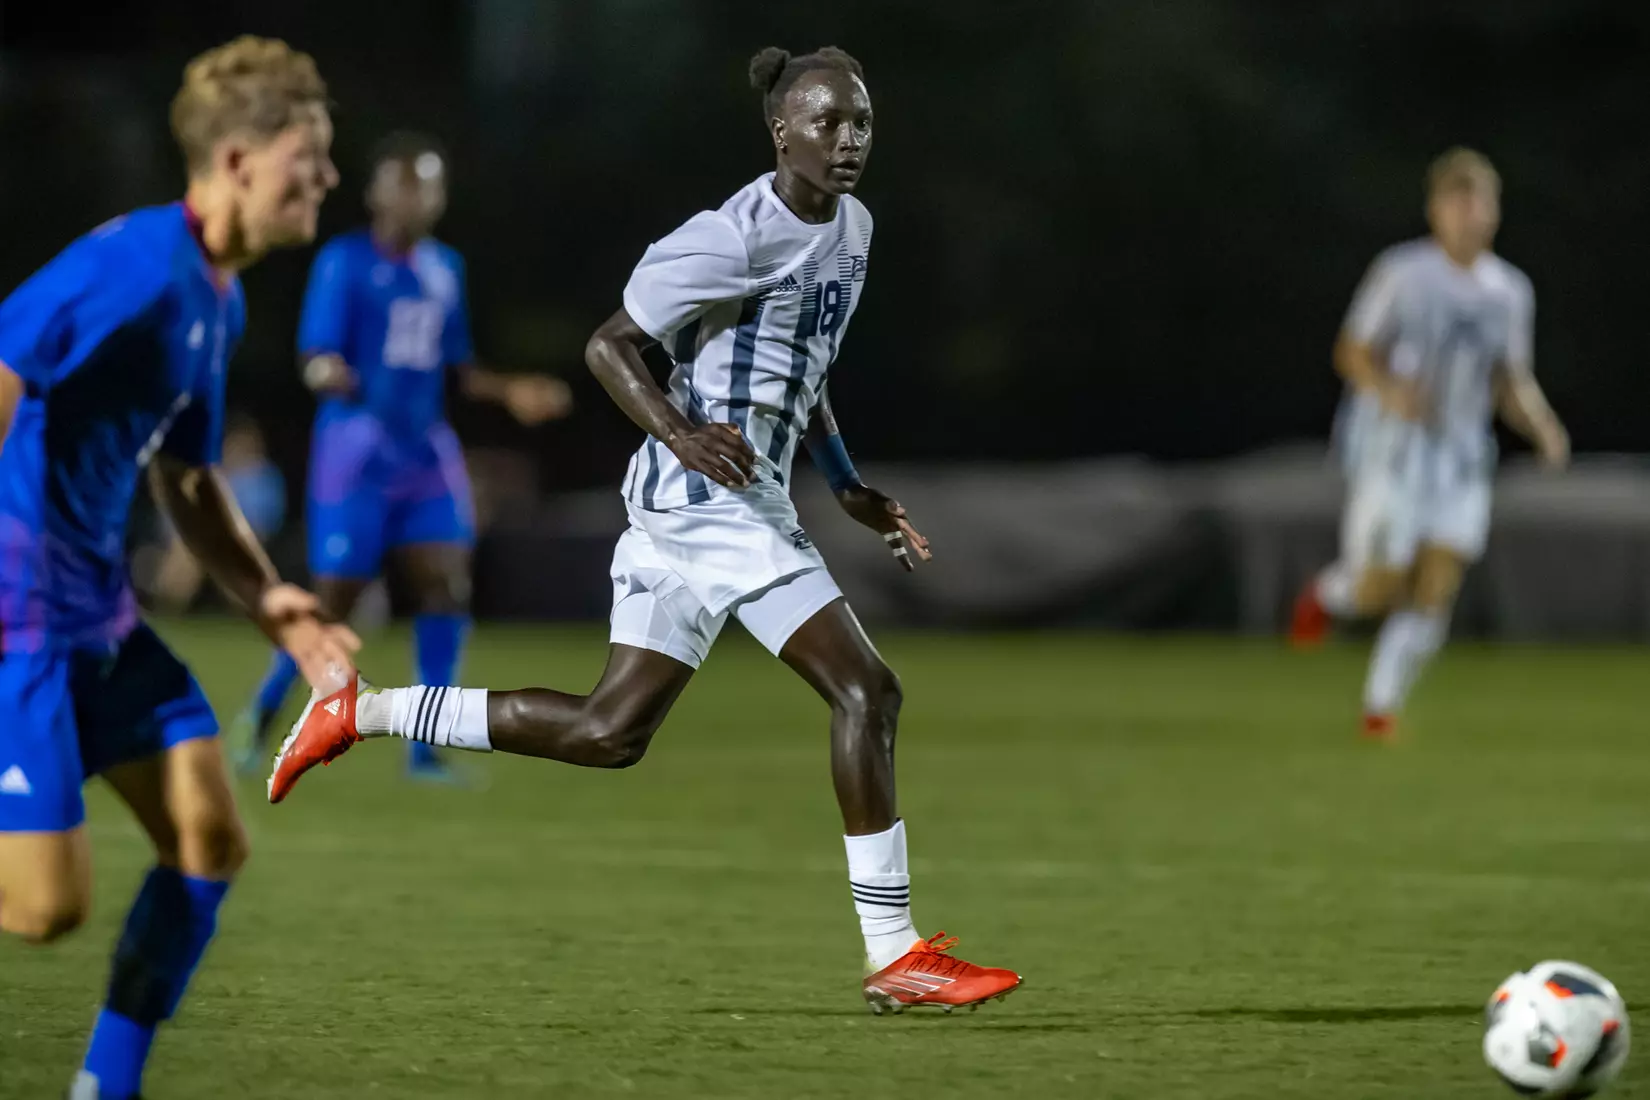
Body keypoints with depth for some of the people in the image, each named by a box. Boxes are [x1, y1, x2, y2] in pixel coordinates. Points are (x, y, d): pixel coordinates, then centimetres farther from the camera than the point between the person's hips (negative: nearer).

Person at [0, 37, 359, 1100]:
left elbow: (188, 483, 23)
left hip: (95, 608, 10)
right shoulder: (136, 266, -18)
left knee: (210, 840, 4)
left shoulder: (218, 302, 13)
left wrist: (272, 604, 11)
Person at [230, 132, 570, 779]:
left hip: (426, 450, 6)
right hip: (357, 447, -6)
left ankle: (423, 748, -2)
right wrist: (330, 374, -34)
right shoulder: (345, 262, -7)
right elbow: (315, 360, -12)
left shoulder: (445, 268, 13)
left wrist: (511, 393, 9)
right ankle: (261, 714, 17)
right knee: (336, 597, -6)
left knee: (446, 585, -7)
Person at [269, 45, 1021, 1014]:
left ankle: (361, 713, 17)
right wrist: (681, 433, -27)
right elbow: (610, 345, -12)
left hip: (751, 500, 10)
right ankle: (895, 954, -8)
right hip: (705, 492, -10)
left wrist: (850, 487, 19)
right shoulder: (733, 237, -15)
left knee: (610, 732, 10)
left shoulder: (853, 228, 13)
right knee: (867, 689, -13)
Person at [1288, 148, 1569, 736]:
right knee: (1378, 590, -7)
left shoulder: (1510, 291, 7)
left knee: (1435, 594, -6)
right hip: (1391, 450, -4)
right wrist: (1388, 391, -24)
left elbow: (1513, 383, 14)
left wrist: (1544, 428, -5)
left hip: (1462, 460, 4)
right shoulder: (1403, 274, -7)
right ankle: (1326, 593, 27)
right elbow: (1352, 353, -3)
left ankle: (1382, 705, 6)